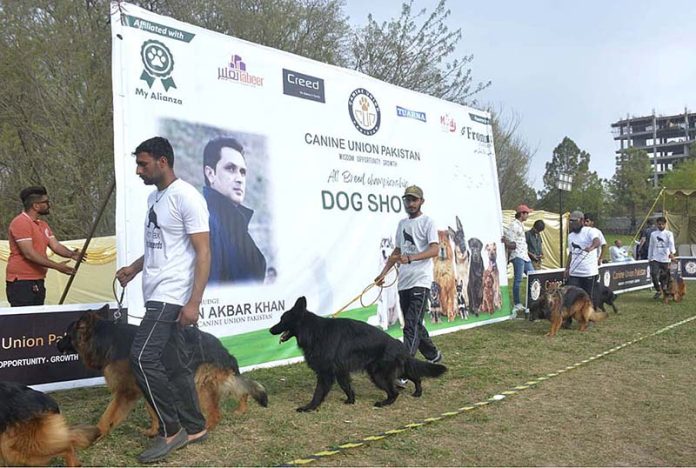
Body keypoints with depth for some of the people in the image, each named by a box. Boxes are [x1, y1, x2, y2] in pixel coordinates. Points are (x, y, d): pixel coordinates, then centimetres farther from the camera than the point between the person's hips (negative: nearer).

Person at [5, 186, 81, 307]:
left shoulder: (43, 224, 15)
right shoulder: (20, 222, -12)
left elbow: (55, 245, 8)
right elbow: (29, 254, -20)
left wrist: (71, 254, -13)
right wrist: (56, 266, -23)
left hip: (38, 282, 9)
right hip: (21, 283, -9)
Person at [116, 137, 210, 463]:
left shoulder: (186, 196, -13)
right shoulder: (154, 197, 15)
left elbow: (203, 253, -17)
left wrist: (194, 302, -22)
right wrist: (134, 268, 13)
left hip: (172, 297, -9)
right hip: (158, 296, 9)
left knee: (143, 358, -12)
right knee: (175, 363, 12)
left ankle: (171, 432, 3)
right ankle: (194, 428, 23)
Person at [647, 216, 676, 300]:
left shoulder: (669, 234, 2)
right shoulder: (653, 234, 11)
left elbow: (671, 244, -15)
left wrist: (672, 253, -34)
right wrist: (649, 258, 13)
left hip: (665, 259, -1)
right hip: (655, 259, 1)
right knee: (654, 275, -13)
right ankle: (658, 291, 5)